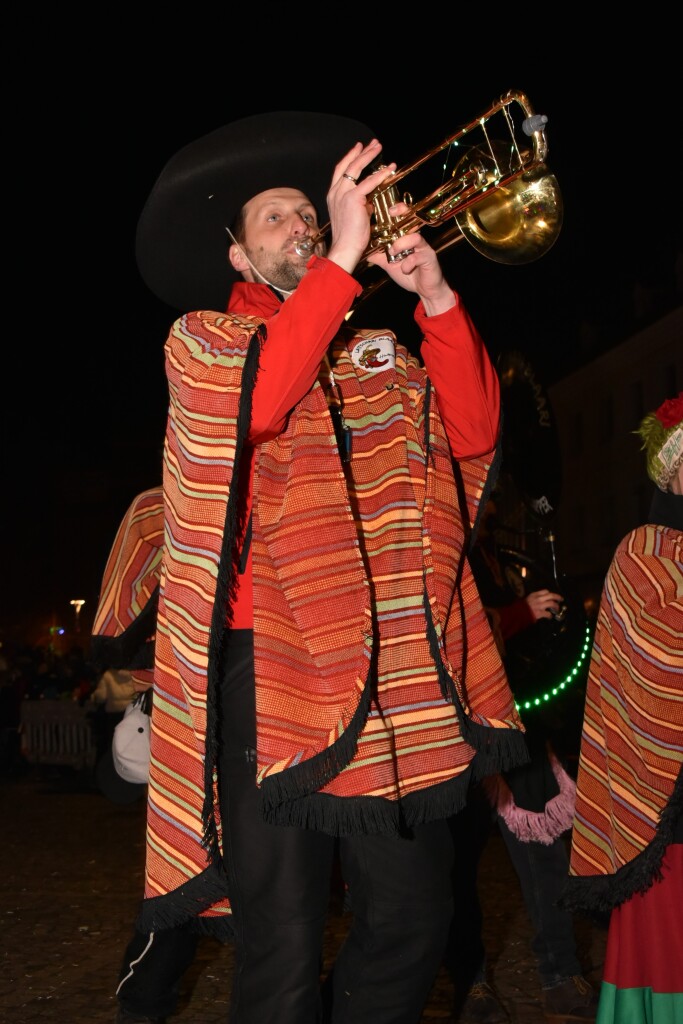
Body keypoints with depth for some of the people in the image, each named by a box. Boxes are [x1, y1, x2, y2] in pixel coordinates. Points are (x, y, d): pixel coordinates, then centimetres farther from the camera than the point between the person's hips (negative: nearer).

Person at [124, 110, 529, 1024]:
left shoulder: (374, 353, 19)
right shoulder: (205, 336, 9)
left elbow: (472, 433, 4)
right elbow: (253, 403, -15)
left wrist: (435, 295, -6)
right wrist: (343, 259, -17)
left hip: (396, 665, 4)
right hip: (271, 665, -4)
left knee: (411, 921, 9)